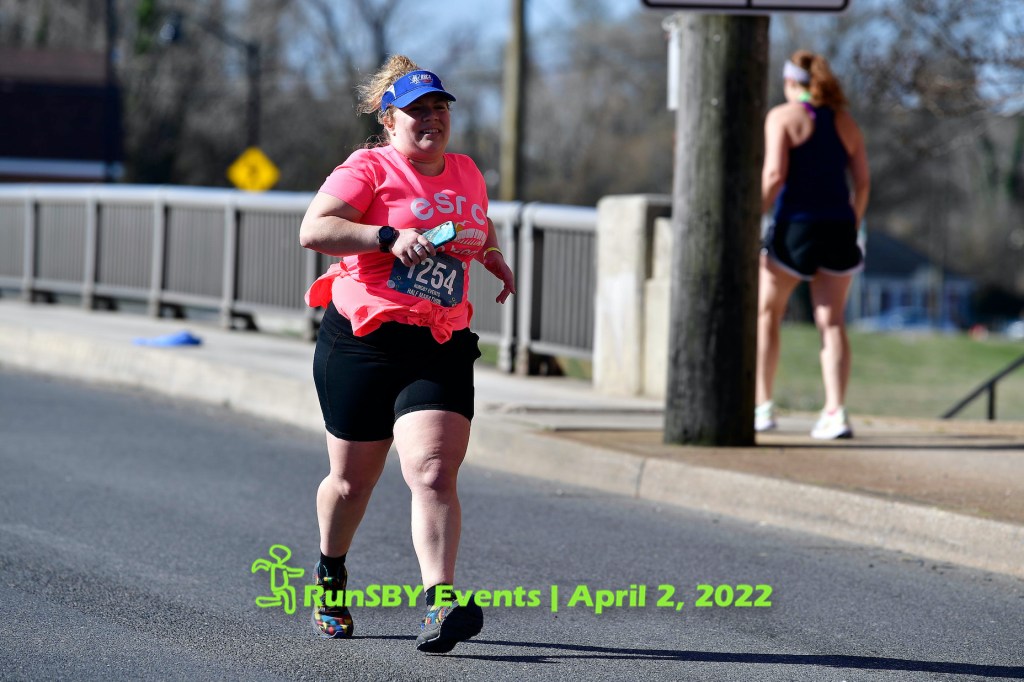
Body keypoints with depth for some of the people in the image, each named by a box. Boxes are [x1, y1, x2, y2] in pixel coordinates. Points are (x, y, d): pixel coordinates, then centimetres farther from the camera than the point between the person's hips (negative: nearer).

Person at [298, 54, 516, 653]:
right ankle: (331, 576, 41)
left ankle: (440, 606, -26)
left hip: (442, 350, 3)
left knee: (434, 474, -17)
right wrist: (389, 236, -29)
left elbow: (480, 226, 35)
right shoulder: (370, 168, -5)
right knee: (353, 481, 11)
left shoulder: (467, 173, 13)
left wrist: (495, 256, 14)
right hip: (362, 344, -3)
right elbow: (313, 230, -19)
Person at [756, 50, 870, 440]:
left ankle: (761, 407, 9)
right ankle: (836, 412, -8)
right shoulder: (844, 122, 12)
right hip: (837, 227, 4)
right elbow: (863, 182, 10)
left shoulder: (783, 116, -3)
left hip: (795, 224, -4)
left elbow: (774, 174, -14)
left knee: (765, 313, 11)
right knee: (831, 322, 3)